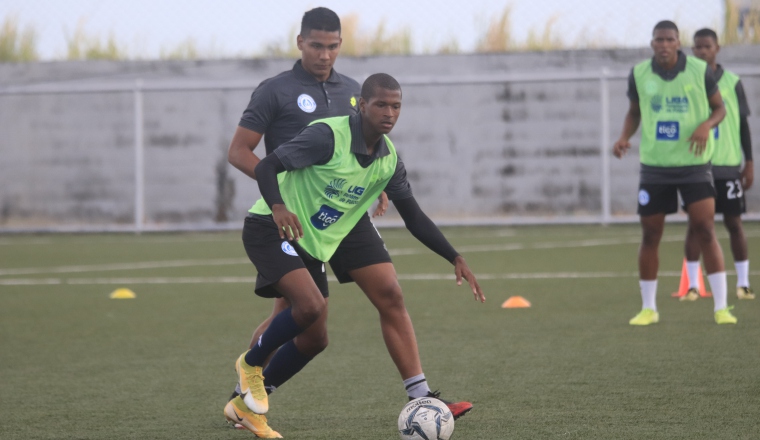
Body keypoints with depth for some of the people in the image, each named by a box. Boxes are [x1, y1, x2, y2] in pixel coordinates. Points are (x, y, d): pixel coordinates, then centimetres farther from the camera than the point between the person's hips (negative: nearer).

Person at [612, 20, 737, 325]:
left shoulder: (699, 71, -7)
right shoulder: (639, 74, -2)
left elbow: (719, 108, 4)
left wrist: (706, 125, -18)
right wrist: (624, 138, -5)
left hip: (693, 164, -2)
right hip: (654, 166, 2)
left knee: (705, 231, -10)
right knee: (650, 236, 4)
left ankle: (721, 308, -5)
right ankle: (648, 309, 18)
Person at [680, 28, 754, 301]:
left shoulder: (732, 83, 4)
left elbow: (743, 125, 8)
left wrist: (749, 163, 3)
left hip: (728, 165, 0)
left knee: (733, 222, 1)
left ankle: (743, 284, 7)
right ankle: (693, 286, 2)